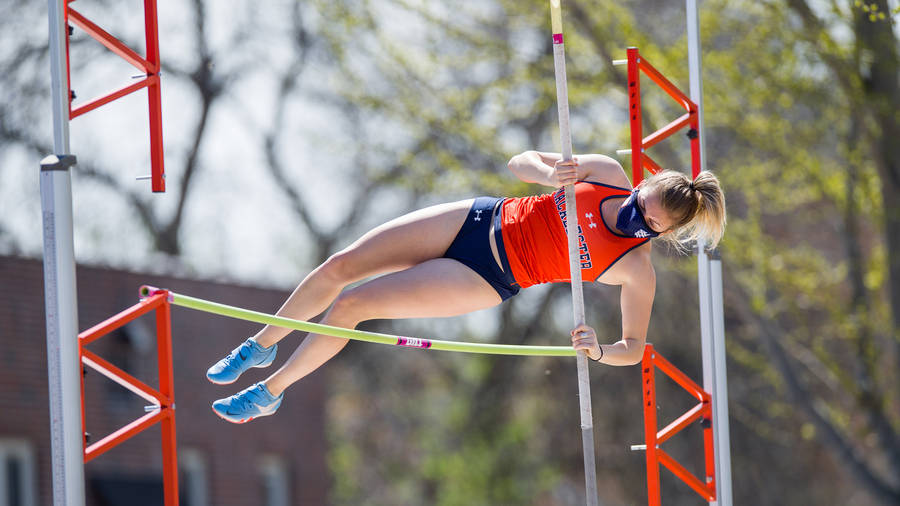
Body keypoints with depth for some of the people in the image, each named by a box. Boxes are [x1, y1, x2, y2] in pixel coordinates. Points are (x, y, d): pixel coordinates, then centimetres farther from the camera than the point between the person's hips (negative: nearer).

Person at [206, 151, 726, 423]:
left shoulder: (636, 269, -17)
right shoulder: (605, 172, -9)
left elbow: (635, 348, -10)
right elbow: (520, 162, -2)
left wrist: (600, 349, -31)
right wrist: (548, 173, -25)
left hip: (486, 281, -4)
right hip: (479, 220, 4)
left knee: (349, 305, -12)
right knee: (338, 267, -1)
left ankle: (270, 393, 14)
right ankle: (262, 346, 28)